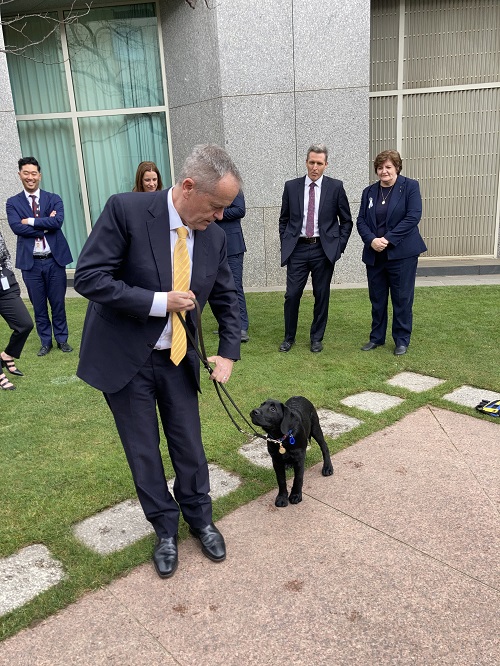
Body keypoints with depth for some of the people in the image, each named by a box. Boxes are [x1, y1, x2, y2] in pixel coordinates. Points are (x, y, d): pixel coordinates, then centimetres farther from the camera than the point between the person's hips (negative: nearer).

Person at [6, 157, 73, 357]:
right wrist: (45, 225, -14)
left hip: (54, 259, 0)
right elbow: (16, 227, -12)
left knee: (58, 303, 9)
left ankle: (62, 339, 23)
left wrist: (31, 221, -13)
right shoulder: (13, 203, 4)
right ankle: (46, 342, 23)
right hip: (31, 262, 0)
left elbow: (57, 221, -14)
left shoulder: (54, 199, 4)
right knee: (39, 306, 9)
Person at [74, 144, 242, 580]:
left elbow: (226, 298, 7)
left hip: (177, 359, 4)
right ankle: (165, 529, 33)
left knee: (190, 446, 13)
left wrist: (229, 352, -3)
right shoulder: (126, 210, -19)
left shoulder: (214, 235, -4)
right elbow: (88, 277, -21)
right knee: (144, 454, 10)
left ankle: (200, 519, 37)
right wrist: (159, 301, -24)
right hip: (124, 359, -3)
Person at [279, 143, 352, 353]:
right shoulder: (291, 186, 5)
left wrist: (339, 246, 0)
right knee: (292, 294, 0)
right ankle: (289, 337, 17)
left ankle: (317, 338, 22)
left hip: (324, 249, 0)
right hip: (297, 249, 1)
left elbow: (346, 221, 8)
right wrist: (285, 245, 5)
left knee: (322, 296, 7)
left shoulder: (335, 187, 1)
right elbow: (284, 220, 12)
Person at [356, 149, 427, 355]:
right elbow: (361, 221, 5)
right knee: (376, 299, 11)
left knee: (402, 299, 4)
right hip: (374, 255, 4)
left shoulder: (410, 187, -2)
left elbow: (413, 217, -12)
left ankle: (402, 340, 17)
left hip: (401, 253, -4)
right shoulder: (369, 192, 10)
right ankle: (376, 338, 24)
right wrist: (372, 240, -14)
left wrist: (388, 239, -17)